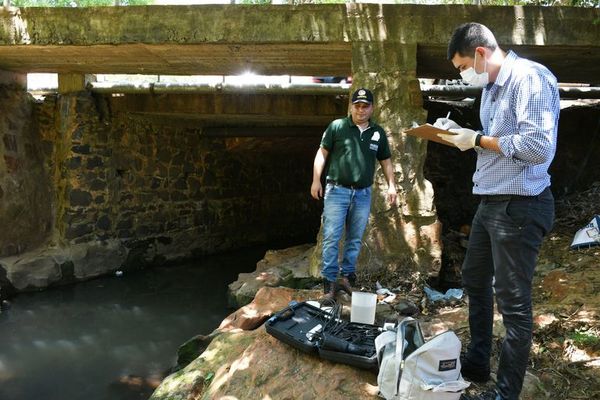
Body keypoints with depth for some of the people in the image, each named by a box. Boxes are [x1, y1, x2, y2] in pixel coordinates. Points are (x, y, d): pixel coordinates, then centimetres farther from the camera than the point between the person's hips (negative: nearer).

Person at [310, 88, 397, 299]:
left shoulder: (378, 133, 11)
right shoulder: (337, 126, 0)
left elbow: (386, 161, 16)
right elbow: (322, 153, 1)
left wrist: (391, 185, 5)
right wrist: (316, 180, -7)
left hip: (363, 194, 4)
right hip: (337, 190, -3)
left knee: (355, 239, 9)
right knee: (331, 237, -6)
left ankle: (348, 277, 20)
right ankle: (330, 281, 1)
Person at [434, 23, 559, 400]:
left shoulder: (529, 77, -16)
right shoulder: (492, 86, 13)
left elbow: (538, 146, -25)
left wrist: (478, 140, -16)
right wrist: (461, 133, 5)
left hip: (520, 206, -10)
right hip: (491, 202, 10)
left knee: (513, 301, 0)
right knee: (475, 280, 20)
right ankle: (477, 363, 38)